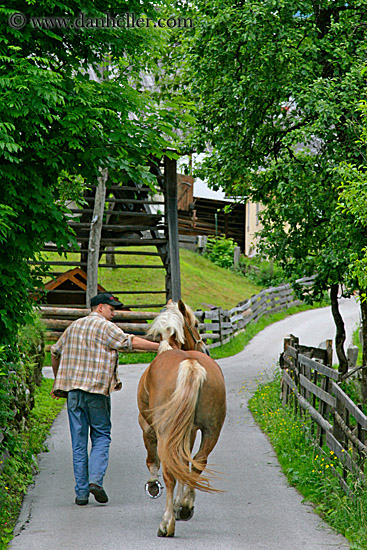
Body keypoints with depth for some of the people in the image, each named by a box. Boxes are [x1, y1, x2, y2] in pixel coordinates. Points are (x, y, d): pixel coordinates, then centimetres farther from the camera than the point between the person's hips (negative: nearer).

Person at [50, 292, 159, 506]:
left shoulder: (74, 327, 17)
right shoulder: (106, 327, -3)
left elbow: (55, 353, 24)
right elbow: (130, 342, -15)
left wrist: (59, 381, 33)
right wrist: (159, 346, -18)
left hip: (73, 391, 5)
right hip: (97, 391, -5)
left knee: (79, 441, 6)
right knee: (101, 436, 6)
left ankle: (81, 492, 4)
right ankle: (96, 479, -13)